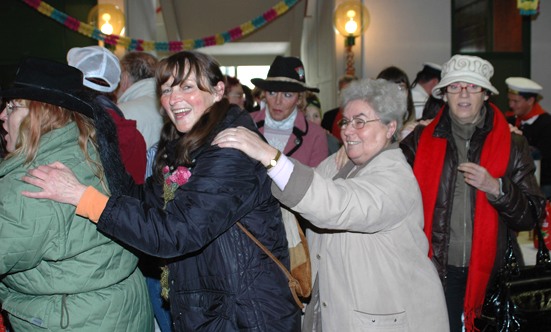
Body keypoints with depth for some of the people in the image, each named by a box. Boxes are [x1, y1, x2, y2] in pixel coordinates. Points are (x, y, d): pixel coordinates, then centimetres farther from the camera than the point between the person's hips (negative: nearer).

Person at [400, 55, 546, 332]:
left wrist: (495, 188, -16)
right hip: (431, 266, 0)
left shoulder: (512, 146, 3)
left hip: (483, 273, 0)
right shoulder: (421, 139, 3)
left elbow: (530, 217, 2)